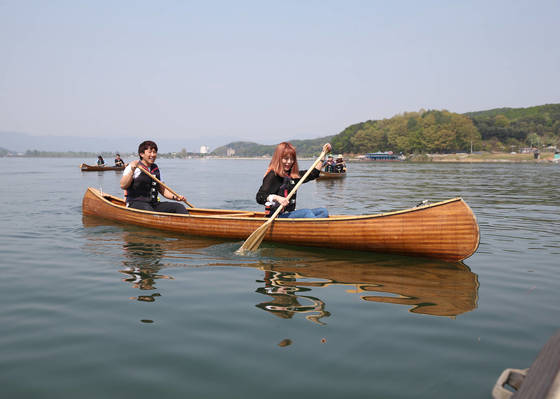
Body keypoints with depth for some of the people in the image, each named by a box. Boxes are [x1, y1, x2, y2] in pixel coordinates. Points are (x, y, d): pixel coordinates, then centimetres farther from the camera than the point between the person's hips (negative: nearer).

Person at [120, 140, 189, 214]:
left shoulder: (156, 169, 19)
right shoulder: (132, 167, -1)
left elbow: (162, 189, 24)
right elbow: (123, 186, -13)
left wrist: (175, 197, 6)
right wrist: (132, 170, -25)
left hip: (154, 204, 6)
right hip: (136, 204, -6)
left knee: (179, 207, -15)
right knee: (147, 208, -40)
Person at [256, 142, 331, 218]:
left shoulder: (294, 175, 12)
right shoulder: (273, 176, -10)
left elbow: (313, 174, 23)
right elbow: (259, 197, -18)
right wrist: (276, 198, -36)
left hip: (290, 214, 8)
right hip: (276, 216, -8)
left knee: (323, 211, -7)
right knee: (307, 212, -28)